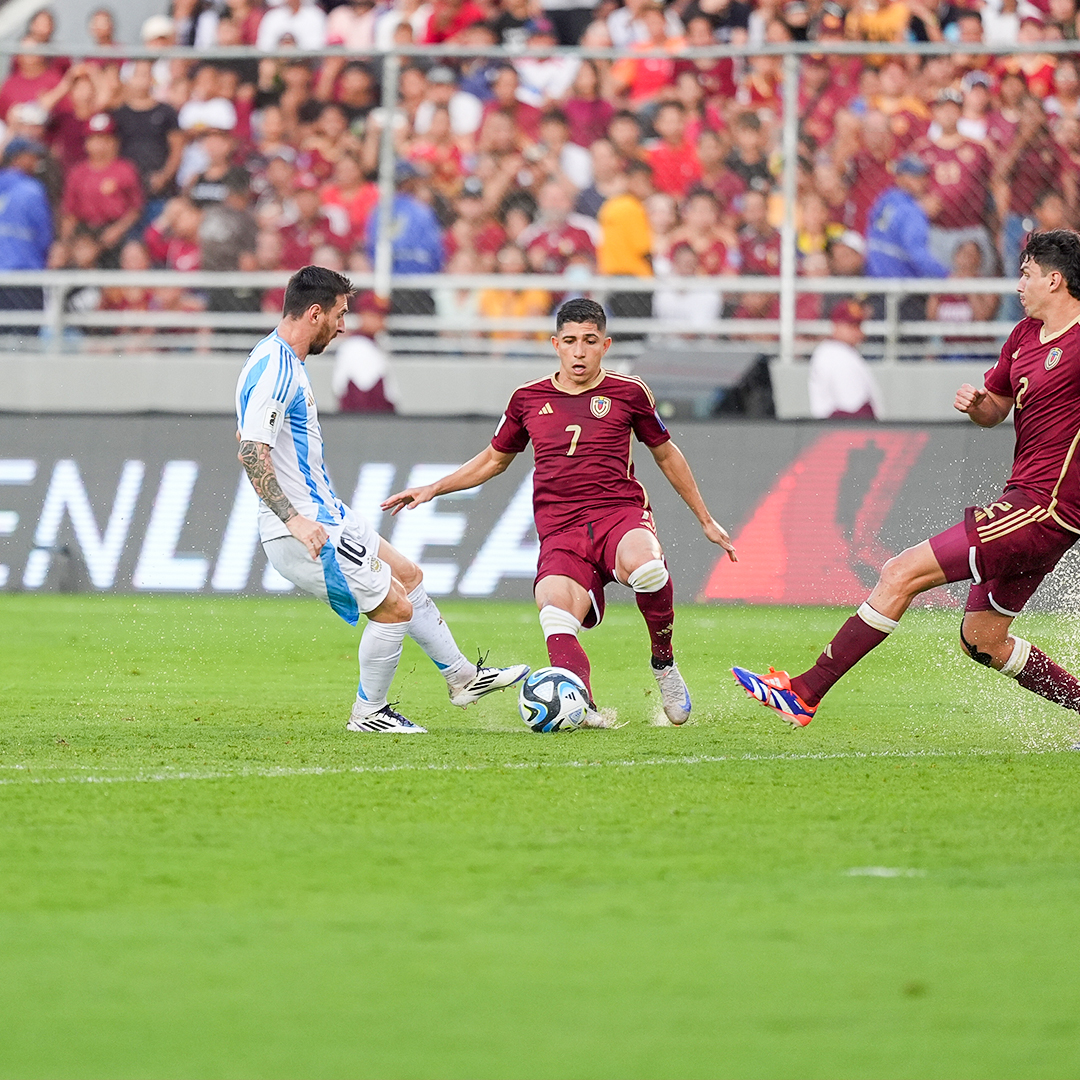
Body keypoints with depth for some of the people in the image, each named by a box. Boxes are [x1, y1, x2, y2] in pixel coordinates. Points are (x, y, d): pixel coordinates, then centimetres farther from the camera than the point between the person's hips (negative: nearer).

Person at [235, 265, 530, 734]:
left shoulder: (283, 361, 12)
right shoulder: (273, 369, -21)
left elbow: (249, 433, 25)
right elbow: (251, 453, -28)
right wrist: (294, 519, -32)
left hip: (326, 515, 11)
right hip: (305, 531, -11)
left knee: (407, 576, 20)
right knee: (394, 609, -7)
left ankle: (462, 677, 32)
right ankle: (368, 713, 8)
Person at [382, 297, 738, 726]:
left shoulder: (627, 393, 10)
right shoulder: (529, 399, 15)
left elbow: (666, 455, 23)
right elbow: (494, 459, 31)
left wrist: (706, 520, 27)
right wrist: (432, 489, 23)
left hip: (619, 512, -2)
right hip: (561, 532, 2)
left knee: (644, 565, -38)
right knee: (556, 614, -31)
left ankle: (663, 662, -13)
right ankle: (582, 705, -46)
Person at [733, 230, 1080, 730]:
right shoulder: (1025, 334, 15)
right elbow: (995, 410, 25)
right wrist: (976, 402, 3)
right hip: (1023, 498, 10)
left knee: (901, 574, -11)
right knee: (982, 642, 15)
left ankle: (804, 692, -8)